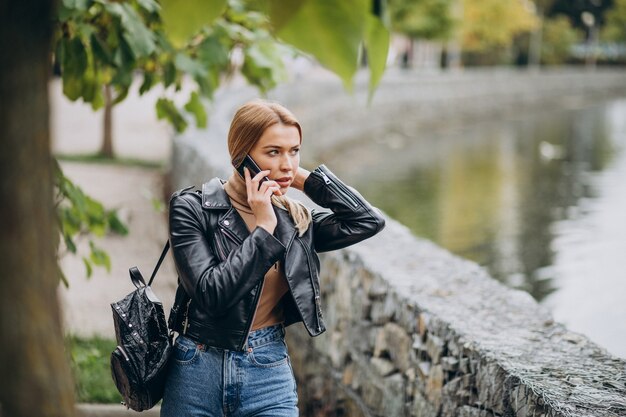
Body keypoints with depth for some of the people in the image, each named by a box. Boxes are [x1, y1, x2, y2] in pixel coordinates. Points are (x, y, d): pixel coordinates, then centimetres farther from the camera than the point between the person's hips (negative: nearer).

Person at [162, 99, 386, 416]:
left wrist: (305, 178, -5)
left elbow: (369, 221, -4)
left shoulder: (296, 221, 5)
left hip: (269, 372, 2)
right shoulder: (192, 209, -8)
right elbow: (211, 294, -17)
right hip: (198, 369, -2)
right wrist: (264, 229, -17)